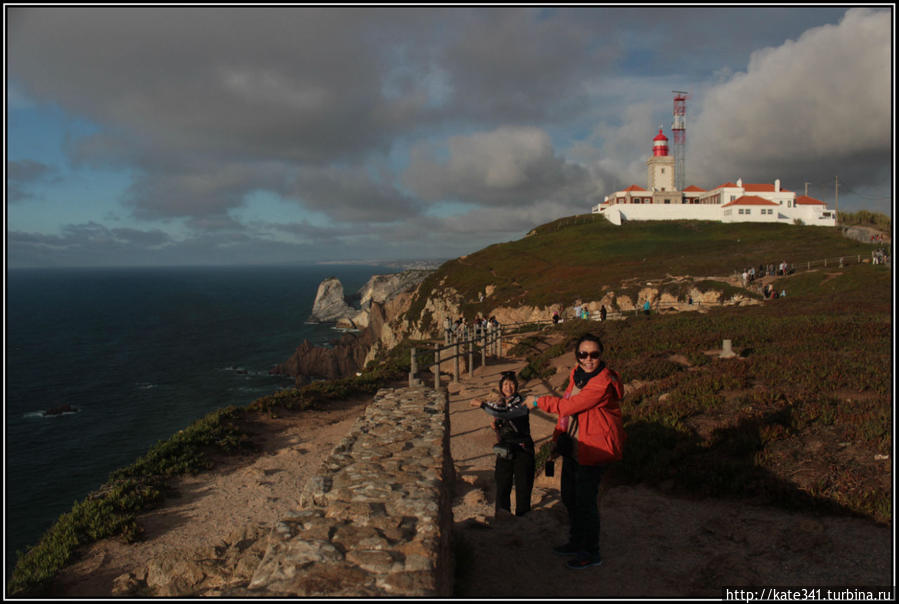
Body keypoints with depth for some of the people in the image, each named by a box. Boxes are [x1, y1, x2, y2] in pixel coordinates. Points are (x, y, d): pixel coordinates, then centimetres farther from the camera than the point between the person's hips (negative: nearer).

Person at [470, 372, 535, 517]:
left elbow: (506, 413, -31)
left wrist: (482, 404, -30)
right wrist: (495, 427, 0)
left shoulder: (521, 403, -13)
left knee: (523, 486, 1)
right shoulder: (500, 403, 8)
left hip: (522, 450, -5)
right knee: (502, 486, 7)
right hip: (505, 450, 5)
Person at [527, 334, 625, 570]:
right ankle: (576, 542, 37)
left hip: (593, 449, -9)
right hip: (574, 445, 9)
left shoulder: (603, 383, -24)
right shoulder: (576, 375, 4)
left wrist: (539, 402, -13)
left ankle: (591, 553, 19)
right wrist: (558, 439, 14)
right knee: (569, 496, 18)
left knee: (585, 499, 0)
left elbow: (570, 406, -25)